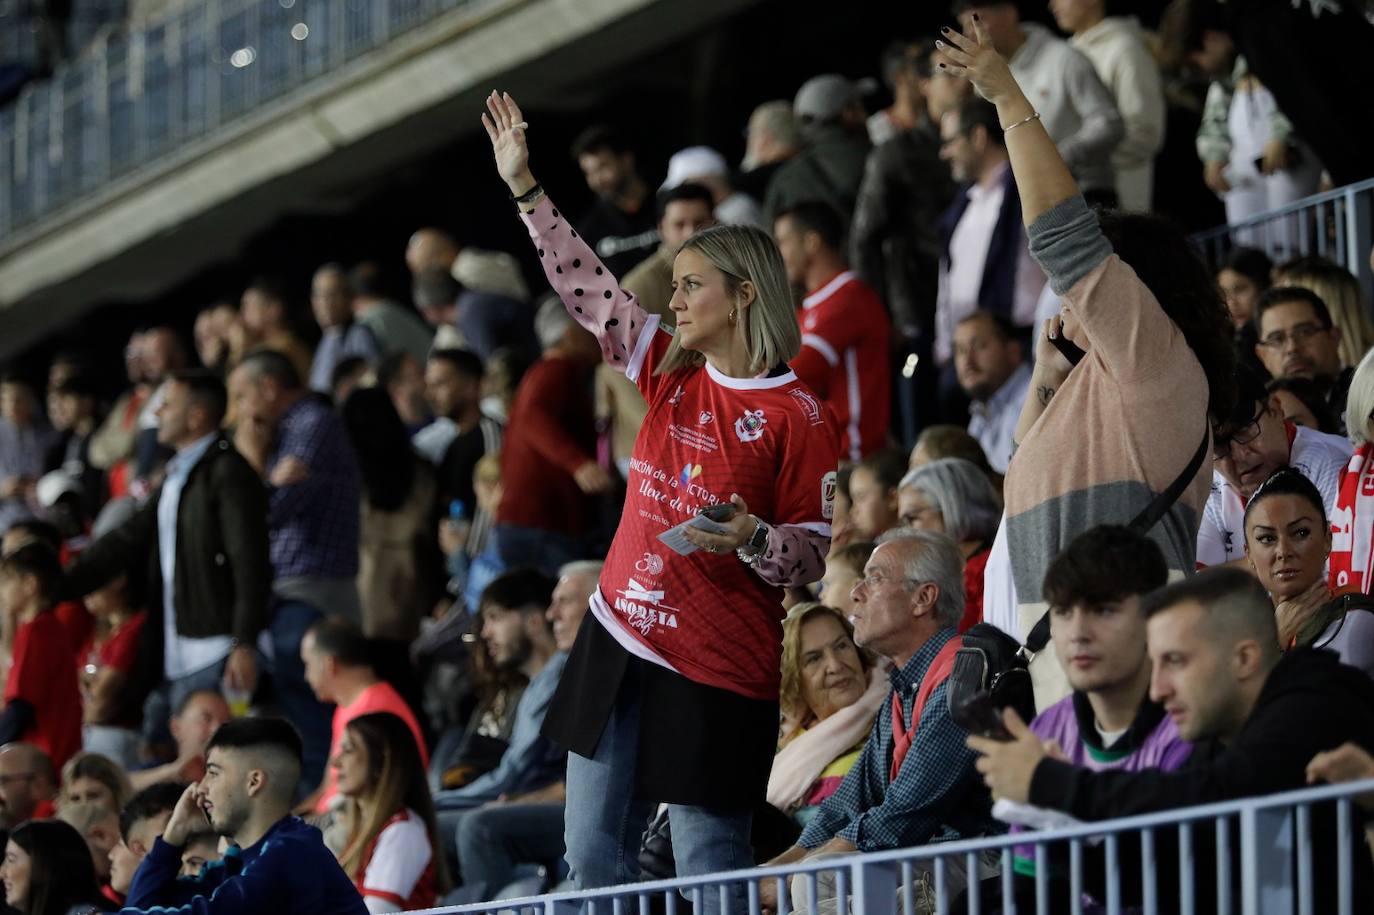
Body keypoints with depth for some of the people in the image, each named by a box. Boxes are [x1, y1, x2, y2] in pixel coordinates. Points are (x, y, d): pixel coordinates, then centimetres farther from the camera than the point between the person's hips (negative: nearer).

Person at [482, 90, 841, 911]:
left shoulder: (797, 420, -11)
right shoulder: (671, 373, 7)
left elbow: (815, 552, -8)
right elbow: (584, 285, 12)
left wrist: (750, 539, -27)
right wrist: (526, 188, 11)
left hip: (718, 669, -7)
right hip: (619, 643, 7)